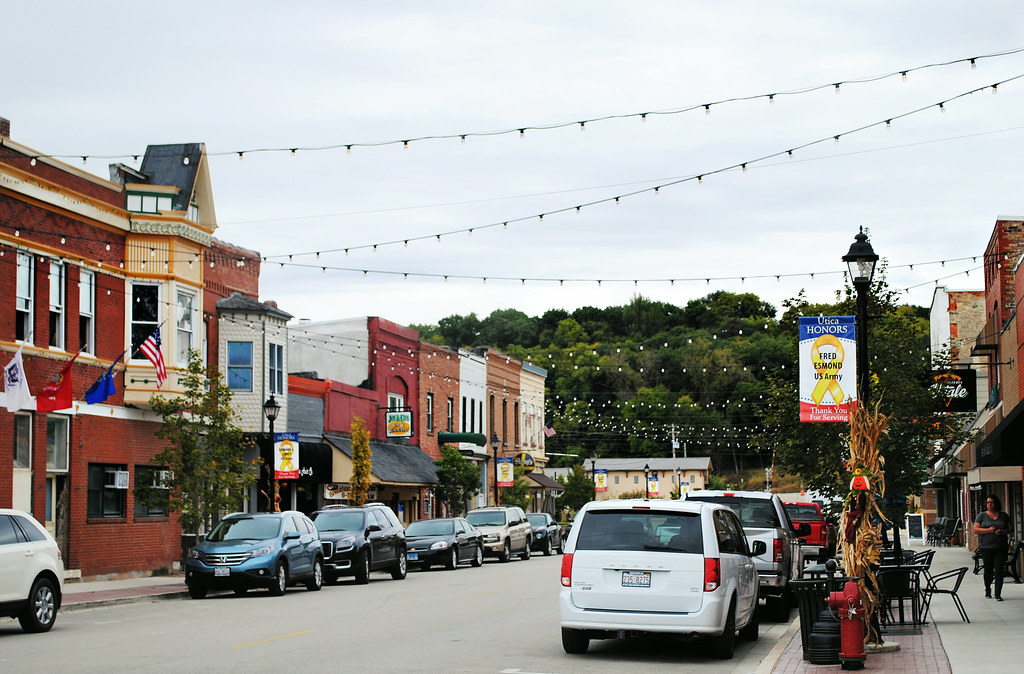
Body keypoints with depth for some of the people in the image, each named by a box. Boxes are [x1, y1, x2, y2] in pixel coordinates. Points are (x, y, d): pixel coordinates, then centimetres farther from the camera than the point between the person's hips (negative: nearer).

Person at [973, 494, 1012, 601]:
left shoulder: (1004, 516, 11)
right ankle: (987, 591, 29)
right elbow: (976, 529, 0)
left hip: (1001, 548, 0)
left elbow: (1010, 529, 12)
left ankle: (998, 594, -7)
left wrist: (1003, 531, -9)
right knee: (988, 571, 6)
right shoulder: (982, 515, 7)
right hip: (986, 547, 0)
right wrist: (989, 530, -13)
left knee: (999, 571, -8)